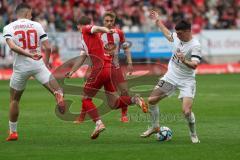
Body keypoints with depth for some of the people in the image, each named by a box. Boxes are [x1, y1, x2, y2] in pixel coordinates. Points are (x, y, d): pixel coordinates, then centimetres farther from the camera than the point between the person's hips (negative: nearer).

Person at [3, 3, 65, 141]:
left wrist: (29, 55, -18)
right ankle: (59, 95, -43)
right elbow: (48, 48, 1)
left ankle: (13, 132, 22)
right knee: (57, 90, -5)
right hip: (38, 65, -1)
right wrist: (46, 62, 17)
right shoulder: (37, 26, 5)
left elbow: (12, 46, -16)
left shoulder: (9, 28, 3)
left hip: (20, 67, 1)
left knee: (14, 100, 17)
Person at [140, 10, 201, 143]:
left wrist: (184, 61, -50)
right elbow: (167, 34, 21)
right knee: (151, 100, 6)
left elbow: (194, 65, -31)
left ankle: (193, 135, 6)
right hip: (171, 76, 7)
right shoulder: (177, 37, -3)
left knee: (186, 111, -20)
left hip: (186, 81, -6)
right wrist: (157, 21, 26)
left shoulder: (195, 46, -23)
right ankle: (155, 127, 27)